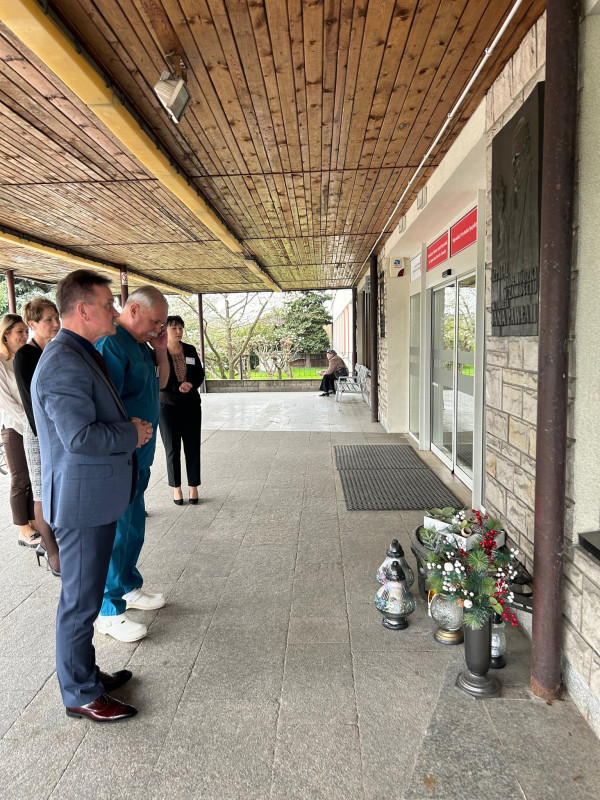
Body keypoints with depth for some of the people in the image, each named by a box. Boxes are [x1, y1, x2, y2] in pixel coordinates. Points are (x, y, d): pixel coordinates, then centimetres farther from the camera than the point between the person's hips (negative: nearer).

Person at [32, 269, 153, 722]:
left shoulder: (82, 355, 11)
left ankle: (85, 672, 38)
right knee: (81, 600, 6)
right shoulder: (63, 363, -22)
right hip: (82, 501, -10)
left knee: (86, 595, 21)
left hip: (98, 498, 10)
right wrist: (133, 435, -15)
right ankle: (80, 695, 24)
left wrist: (130, 426, 7)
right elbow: (80, 436, -28)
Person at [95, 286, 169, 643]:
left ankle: (130, 588, 37)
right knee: (116, 532, 1)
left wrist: (161, 351, 5)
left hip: (137, 459, 10)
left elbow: (160, 383, 20)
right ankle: (109, 612, 16)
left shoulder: (141, 344, 11)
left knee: (134, 528, 20)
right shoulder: (110, 344, -19)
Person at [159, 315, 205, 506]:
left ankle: (193, 486, 15)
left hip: (191, 404, 3)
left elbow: (200, 374, 7)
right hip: (168, 406, -2)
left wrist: (191, 385, -14)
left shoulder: (190, 350, 4)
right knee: (172, 448, 4)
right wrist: (177, 387, -21)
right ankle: (176, 488, 15)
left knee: (192, 446, 4)